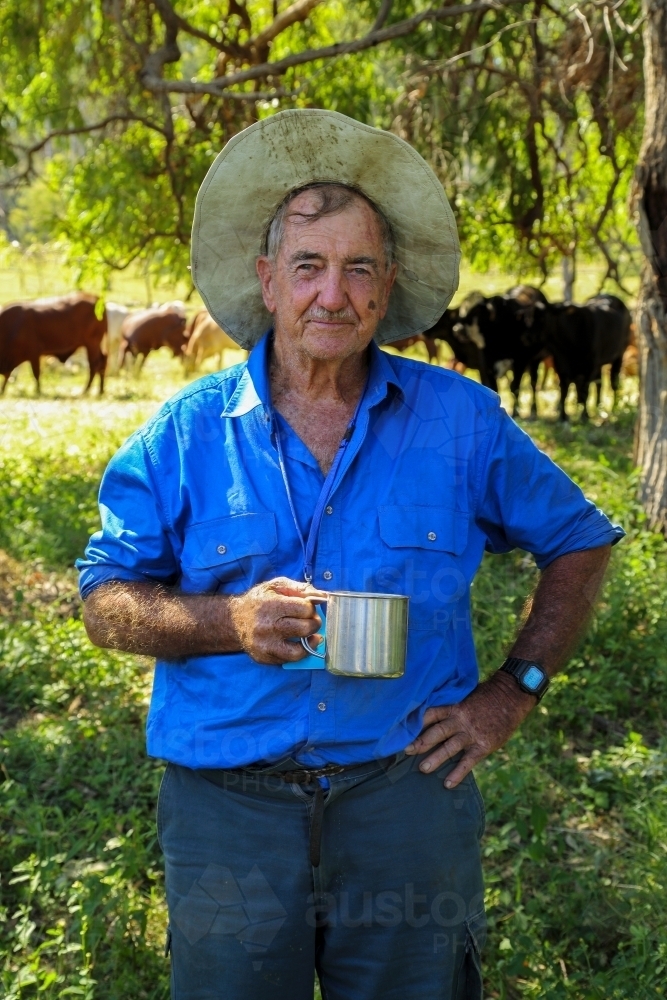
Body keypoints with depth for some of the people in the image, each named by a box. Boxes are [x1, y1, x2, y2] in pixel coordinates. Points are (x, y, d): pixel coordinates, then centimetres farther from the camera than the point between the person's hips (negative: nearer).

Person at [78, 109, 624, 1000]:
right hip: (229, 806, 0)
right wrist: (231, 621, -15)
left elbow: (580, 543, 14)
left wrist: (515, 691, 5)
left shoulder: (461, 420, 3)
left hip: (408, 796, 1)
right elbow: (106, 604, 2)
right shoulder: (186, 433, 1)